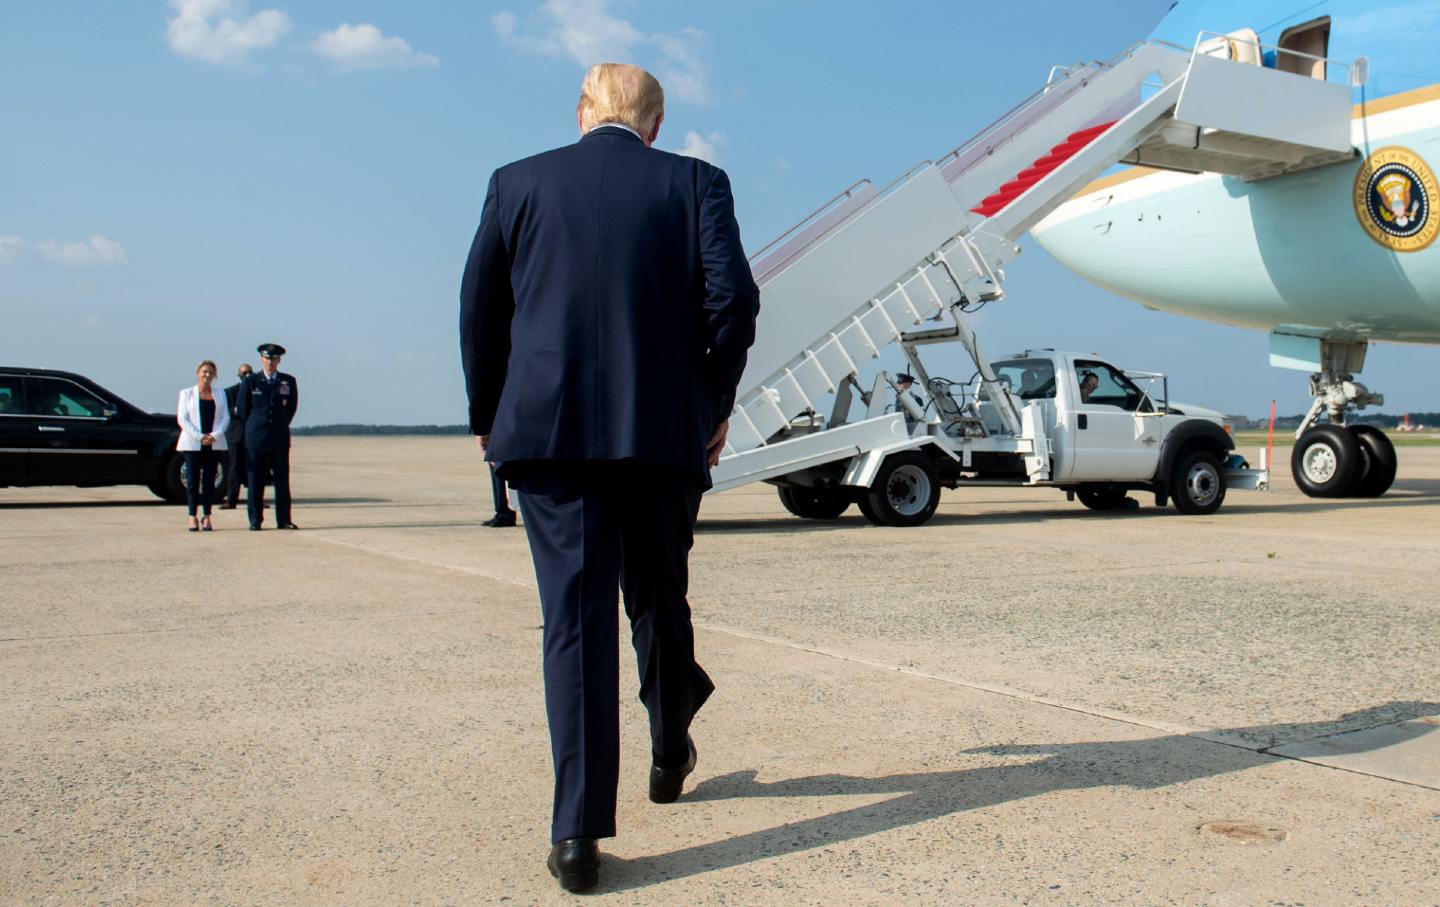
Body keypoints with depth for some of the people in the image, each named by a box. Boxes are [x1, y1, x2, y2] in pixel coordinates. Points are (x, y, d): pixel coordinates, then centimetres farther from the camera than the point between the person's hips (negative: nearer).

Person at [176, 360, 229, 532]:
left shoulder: (220, 394, 13)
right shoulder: (186, 393, 7)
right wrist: (199, 437, -12)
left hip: (214, 443, 2)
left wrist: (214, 435, -11)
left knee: (209, 480, 1)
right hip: (192, 443, -2)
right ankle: (192, 517, 0)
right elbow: (182, 418, -1)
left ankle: (207, 517, 5)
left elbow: (226, 418, 6)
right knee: (192, 481, -3)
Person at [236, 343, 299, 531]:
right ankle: (255, 520, 7)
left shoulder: (289, 381, 6)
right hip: (256, 438, -1)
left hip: (280, 438, 1)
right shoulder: (251, 382, 3)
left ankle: (283, 520, 5)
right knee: (255, 481, 1)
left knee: (282, 480, 0)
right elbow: (242, 409, 10)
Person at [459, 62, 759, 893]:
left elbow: (479, 312, 6)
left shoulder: (519, 183, 7)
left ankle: (578, 833, -1)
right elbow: (732, 300, -6)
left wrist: (489, 419, 17)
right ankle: (671, 752, 38)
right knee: (660, 599, 18)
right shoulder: (695, 183, 4)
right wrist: (715, 407, 6)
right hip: (666, 430, 0)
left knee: (574, 617, 1)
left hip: (549, 430, 0)